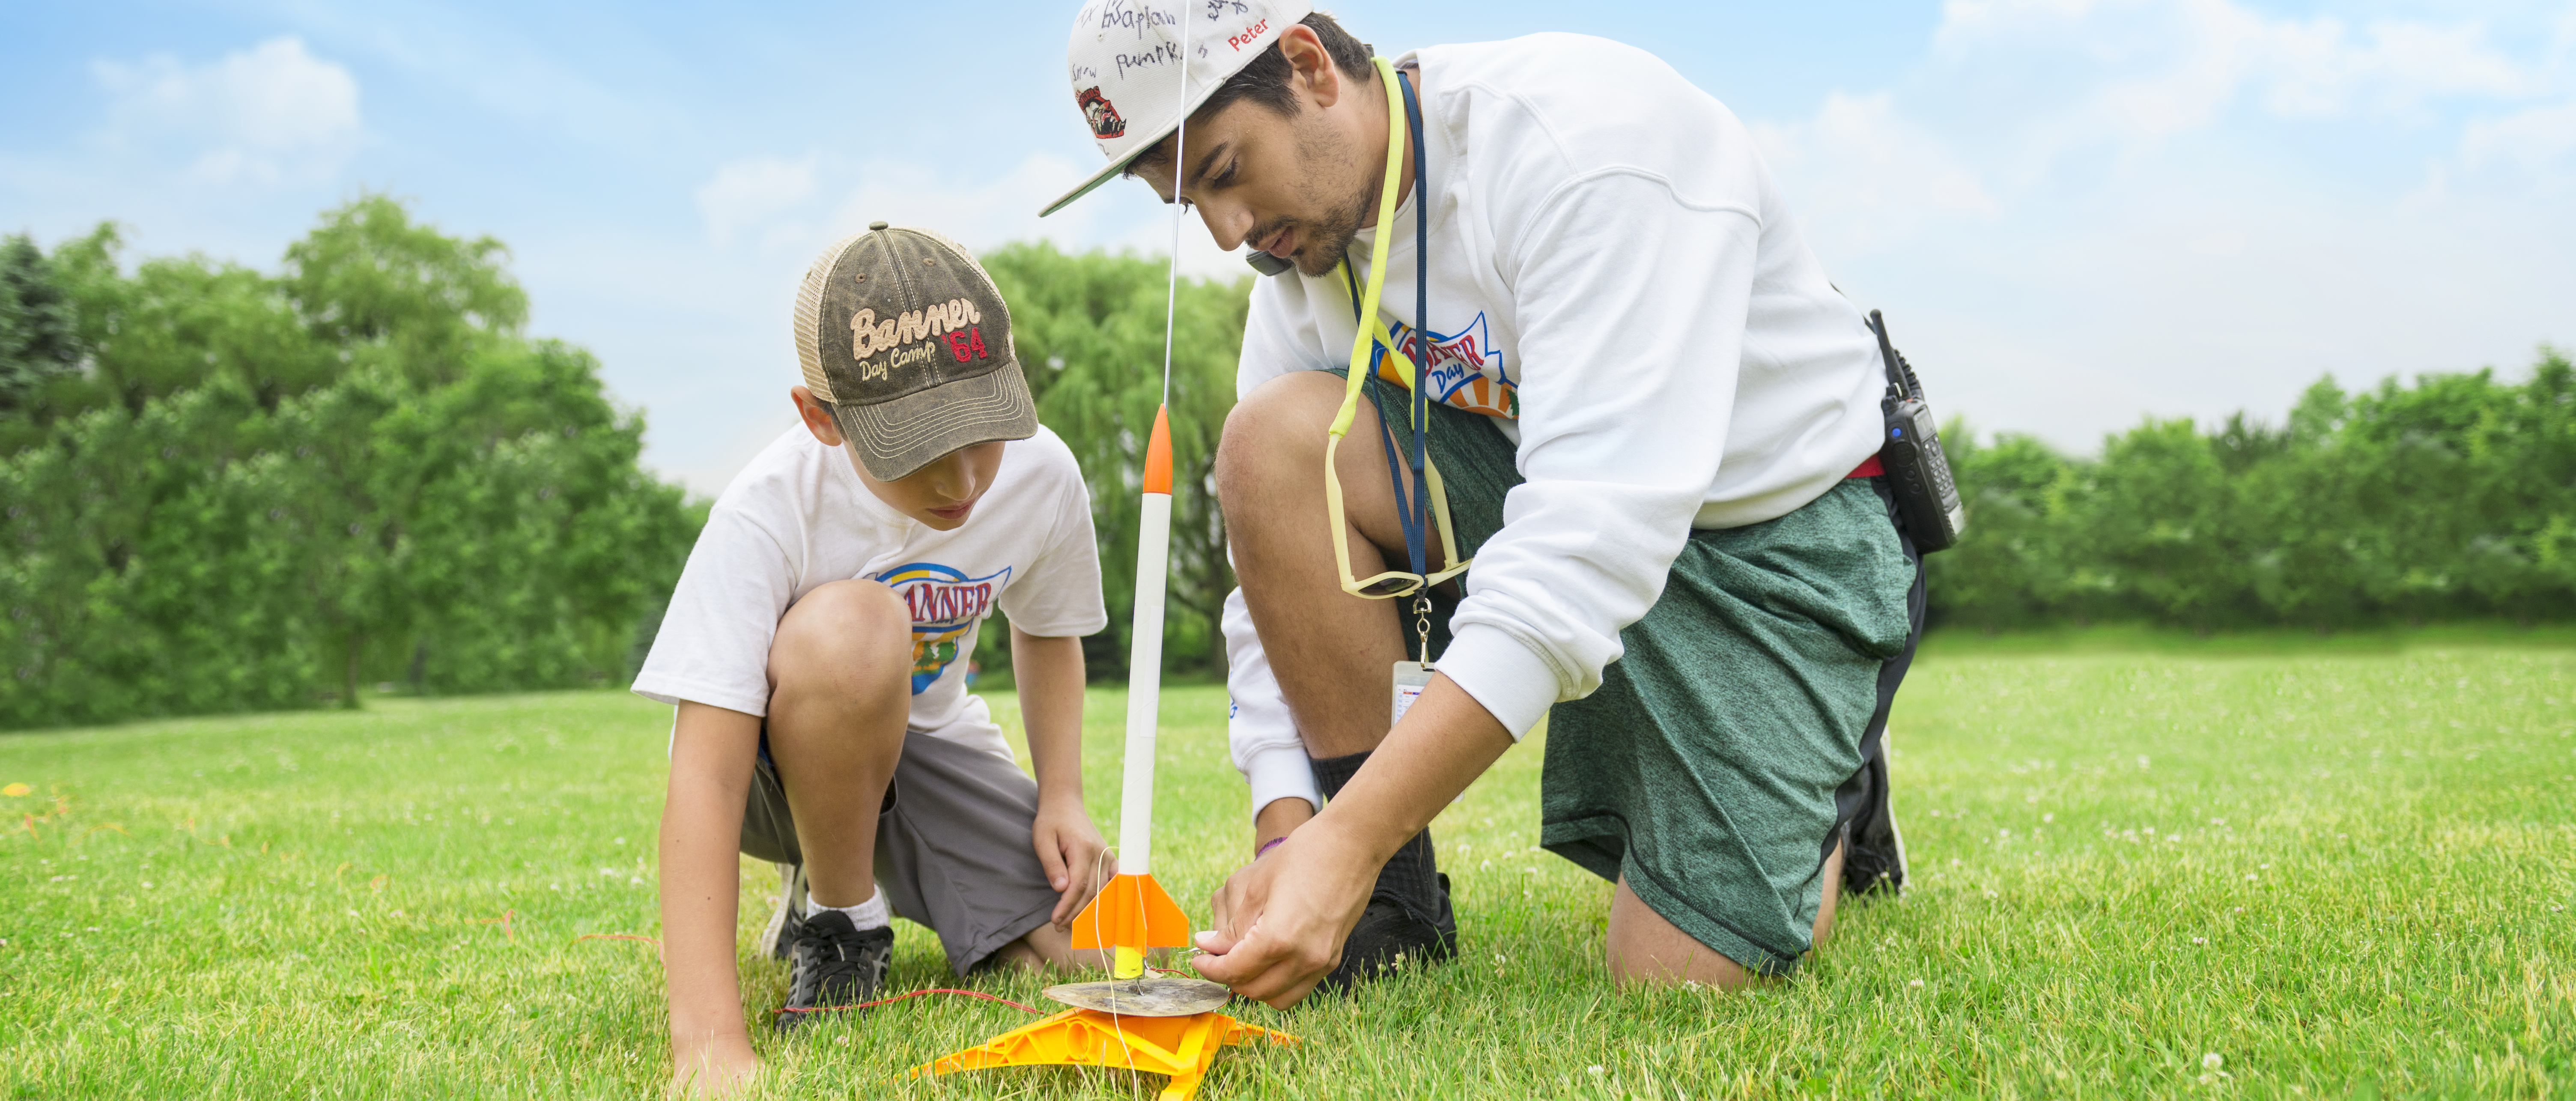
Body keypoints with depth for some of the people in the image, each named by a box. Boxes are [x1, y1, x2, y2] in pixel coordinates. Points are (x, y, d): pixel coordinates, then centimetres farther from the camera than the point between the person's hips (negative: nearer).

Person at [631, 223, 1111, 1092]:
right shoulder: (769, 514, -31)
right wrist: (710, 1043, -46)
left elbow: (1047, 629, 6)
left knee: (1073, 955, -16)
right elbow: (706, 777, -37)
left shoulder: (1042, 475, -17)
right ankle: (836, 920, -12)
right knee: (850, 629, -38)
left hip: (925, 743, 4)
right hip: (770, 761, -4)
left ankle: (892, 879, 15)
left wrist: (1061, 794, -9)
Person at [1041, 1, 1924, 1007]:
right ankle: (1393, 910, -8)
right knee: (1273, 441, -19)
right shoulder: (1301, 248, -5)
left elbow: (1594, 532, -37)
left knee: (1680, 980, -14)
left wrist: (1350, 837, -42)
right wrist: (1287, 830, -19)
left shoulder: (1584, 131, -28)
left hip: (1782, 522, -5)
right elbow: (1282, 579, -4)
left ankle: (1834, 803, 21)